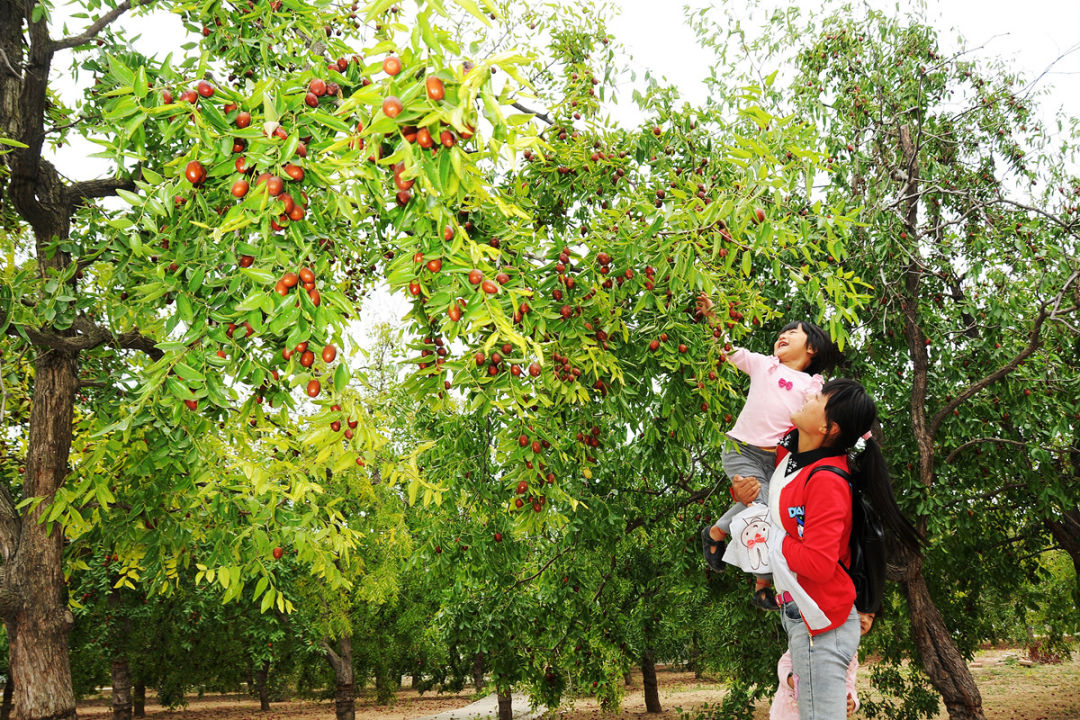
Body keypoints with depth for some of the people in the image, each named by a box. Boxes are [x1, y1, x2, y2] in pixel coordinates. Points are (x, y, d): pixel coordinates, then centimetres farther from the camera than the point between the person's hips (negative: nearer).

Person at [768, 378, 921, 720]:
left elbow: (818, 563, -25)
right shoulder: (789, 452, 1)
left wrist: (774, 540, -14)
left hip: (819, 625, -9)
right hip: (798, 615, 9)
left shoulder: (826, 481, -22)